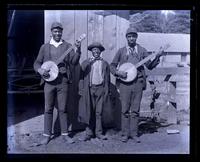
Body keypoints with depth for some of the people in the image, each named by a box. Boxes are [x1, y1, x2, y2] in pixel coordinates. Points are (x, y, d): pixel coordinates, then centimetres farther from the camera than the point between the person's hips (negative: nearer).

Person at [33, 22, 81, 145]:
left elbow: (74, 62, -3)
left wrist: (77, 50, -19)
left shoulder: (67, 46, 8)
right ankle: (47, 135, 13)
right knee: (48, 109, 4)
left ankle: (65, 134, 13)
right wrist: (40, 70, -9)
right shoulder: (45, 47, 11)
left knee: (63, 109, 4)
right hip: (49, 80, 1)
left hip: (63, 80, -1)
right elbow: (37, 63, 12)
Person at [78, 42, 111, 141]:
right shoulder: (86, 63, 10)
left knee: (99, 112, 3)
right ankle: (89, 133, 7)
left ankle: (99, 133, 10)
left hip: (100, 89, 1)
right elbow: (81, 76, 6)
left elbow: (107, 79, 11)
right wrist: (81, 90, -2)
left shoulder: (105, 64, 12)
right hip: (89, 89, 0)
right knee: (89, 112, 1)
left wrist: (107, 91, 4)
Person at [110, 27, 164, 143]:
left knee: (135, 110, 4)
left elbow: (150, 66, 5)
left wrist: (157, 57, -10)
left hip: (138, 82, 1)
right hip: (124, 82, -1)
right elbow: (112, 66, 9)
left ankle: (134, 134, 12)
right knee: (125, 110, 1)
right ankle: (125, 134, 10)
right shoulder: (121, 51, 8)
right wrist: (118, 73, -9)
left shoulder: (142, 50, 10)